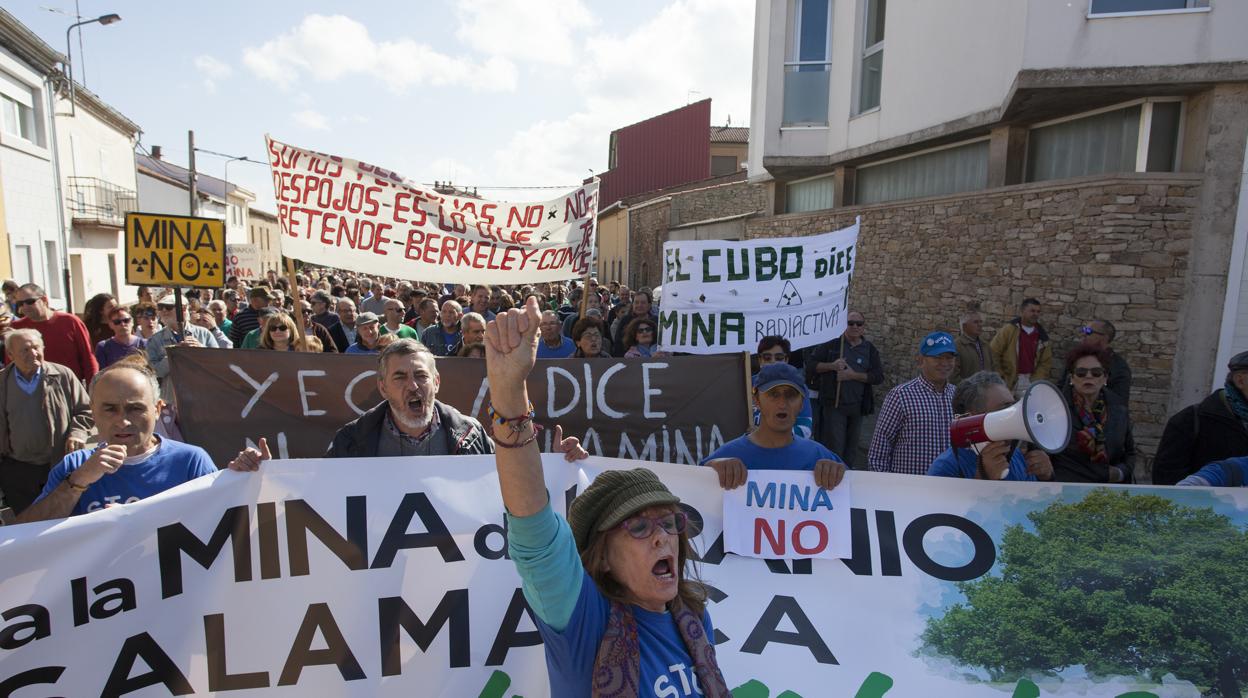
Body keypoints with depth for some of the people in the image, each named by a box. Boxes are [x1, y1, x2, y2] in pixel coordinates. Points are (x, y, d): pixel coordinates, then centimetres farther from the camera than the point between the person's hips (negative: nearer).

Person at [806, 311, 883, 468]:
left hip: (857, 406, 3)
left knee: (852, 446, 17)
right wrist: (831, 366, -19)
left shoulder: (869, 349, 4)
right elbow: (810, 364, -3)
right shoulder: (831, 345, -3)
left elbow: (879, 376, -4)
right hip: (834, 404, -3)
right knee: (834, 446, -3)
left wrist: (853, 375, -16)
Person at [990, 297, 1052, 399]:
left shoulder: (1041, 336, 7)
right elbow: (993, 353, -7)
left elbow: (1046, 362, 11)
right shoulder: (1008, 330, -7)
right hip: (1010, 381, -4)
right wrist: (1001, 377, -7)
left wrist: (1036, 380, -1)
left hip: (1031, 381, 4)